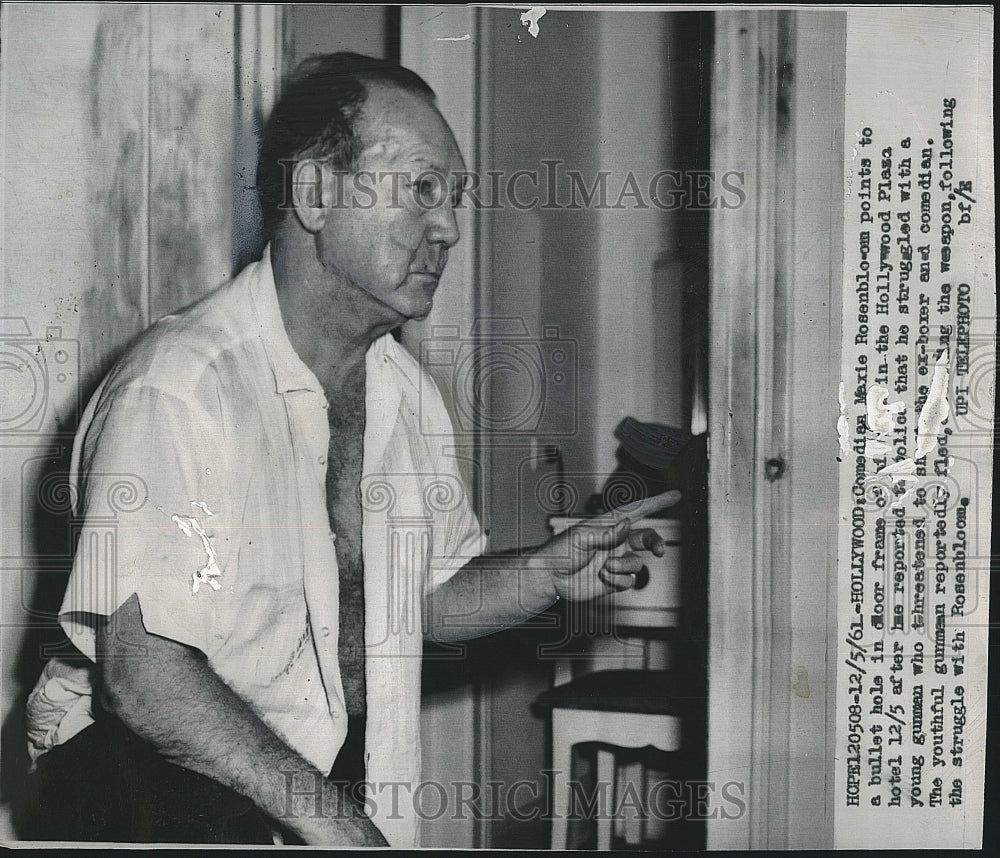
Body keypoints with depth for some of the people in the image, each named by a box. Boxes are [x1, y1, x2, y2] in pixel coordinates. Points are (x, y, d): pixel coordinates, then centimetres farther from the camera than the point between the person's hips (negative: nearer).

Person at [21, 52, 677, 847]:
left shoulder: (404, 388, 7)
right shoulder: (176, 387, -19)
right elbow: (144, 679, -23)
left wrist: (546, 574, 0)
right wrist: (325, 816, -22)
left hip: (343, 768, 7)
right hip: (158, 788, -7)